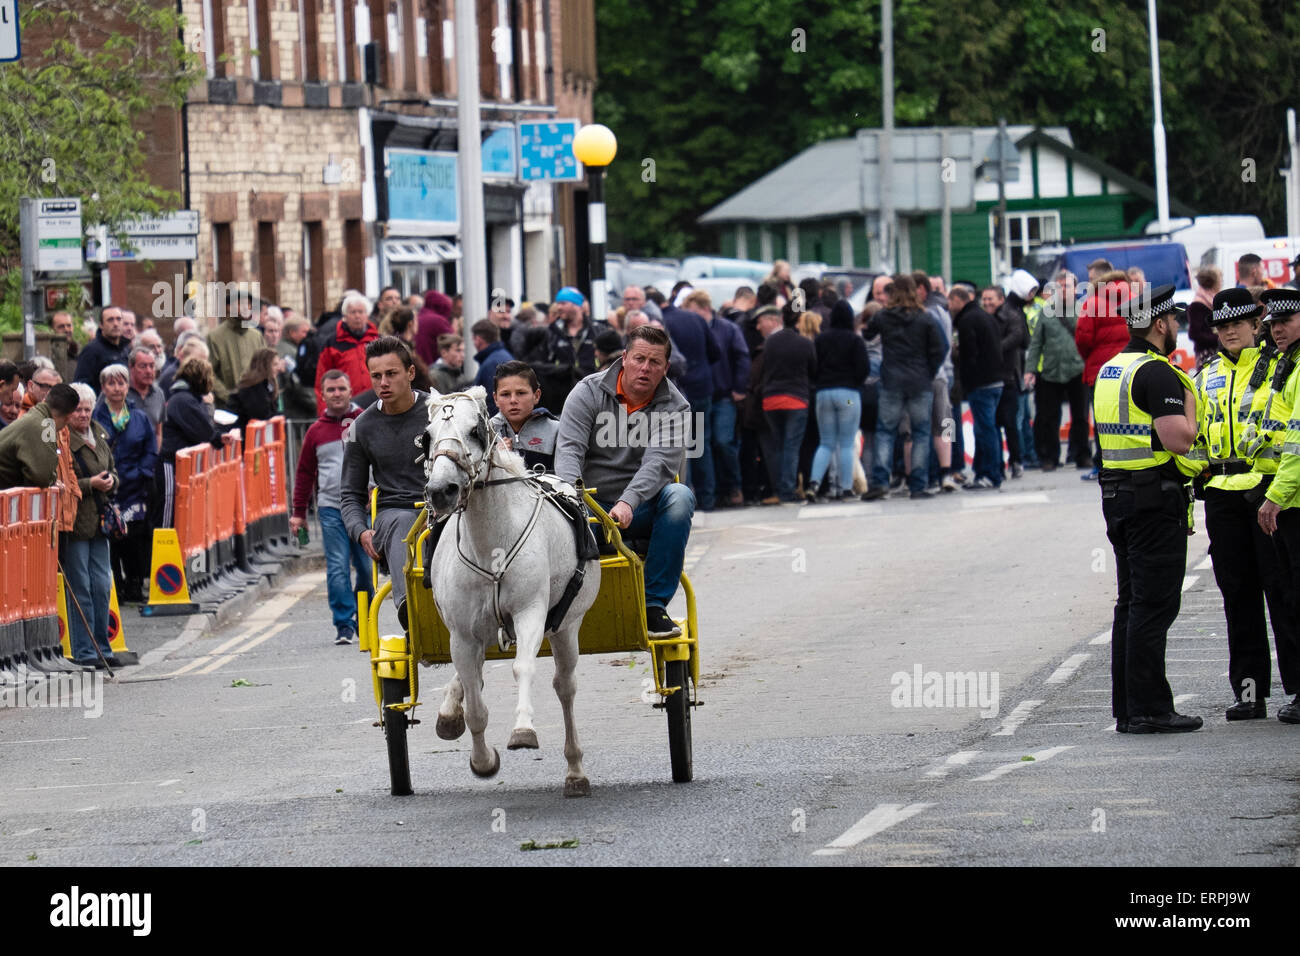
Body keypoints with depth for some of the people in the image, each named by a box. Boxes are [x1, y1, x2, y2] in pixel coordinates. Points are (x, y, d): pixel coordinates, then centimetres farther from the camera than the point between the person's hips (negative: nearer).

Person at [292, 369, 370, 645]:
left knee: (367, 568, 1)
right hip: (331, 510, 1)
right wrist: (298, 513, 12)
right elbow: (305, 472, 15)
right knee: (338, 569, -6)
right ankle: (344, 625, -3)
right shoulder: (316, 431, 10)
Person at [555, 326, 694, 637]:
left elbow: (660, 462, -18)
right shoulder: (588, 393, 0)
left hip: (641, 512, 1)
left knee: (679, 497, -31)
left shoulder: (674, 407, -2)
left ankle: (654, 604, -25)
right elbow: (569, 448, -13)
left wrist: (628, 502, -37)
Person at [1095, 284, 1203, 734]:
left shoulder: (1110, 370, 15)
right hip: (1156, 499, -9)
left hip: (1118, 494, 9)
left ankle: (1126, 709, 14)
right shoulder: (1156, 373, -15)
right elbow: (1179, 439, -24)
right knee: (1154, 606, -7)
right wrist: (1189, 407, -5)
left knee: (1131, 604, 12)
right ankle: (1149, 709, -7)